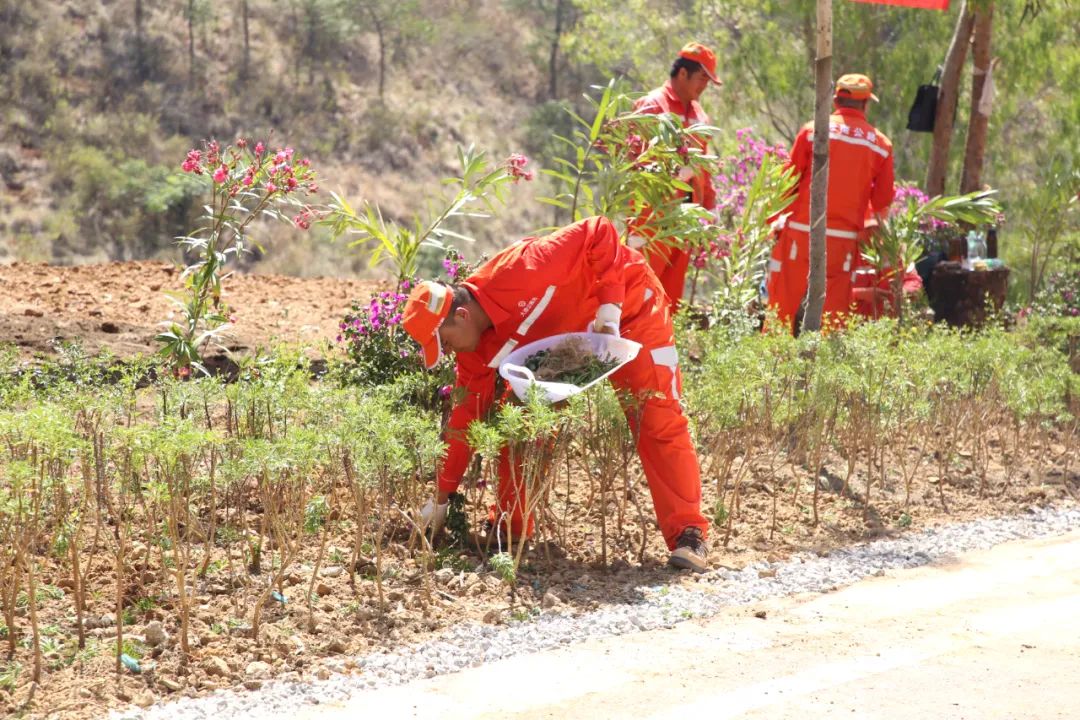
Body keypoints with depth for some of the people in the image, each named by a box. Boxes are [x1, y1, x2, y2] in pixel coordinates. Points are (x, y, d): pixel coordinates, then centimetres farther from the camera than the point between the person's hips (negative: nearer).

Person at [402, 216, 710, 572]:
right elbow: (466, 415, -6)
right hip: (563, 337, 6)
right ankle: (510, 526, 10)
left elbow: (599, 234, -33)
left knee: (658, 421, -12)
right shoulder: (479, 349, -14)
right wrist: (441, 499, -3)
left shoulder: (516, 274, -37)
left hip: (627, 307, -6)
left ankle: (687, 534, -10)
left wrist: (610, 309, -37)